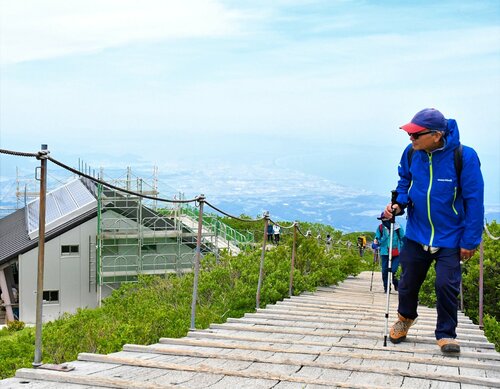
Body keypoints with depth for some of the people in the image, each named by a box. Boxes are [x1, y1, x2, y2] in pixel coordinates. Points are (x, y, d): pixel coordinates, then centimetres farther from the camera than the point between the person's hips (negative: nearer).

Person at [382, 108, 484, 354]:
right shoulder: (411, 153, -8)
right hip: (416, 234, 4)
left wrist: (470, 241, -12)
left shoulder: (463, 156, -19)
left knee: (446, 285, -8)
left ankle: (446, 334, 15)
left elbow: (474, 201, -13)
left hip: (450, 238, -3)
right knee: (408, 282, 13)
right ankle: (405, 317, 42)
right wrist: (398, 204, -9)